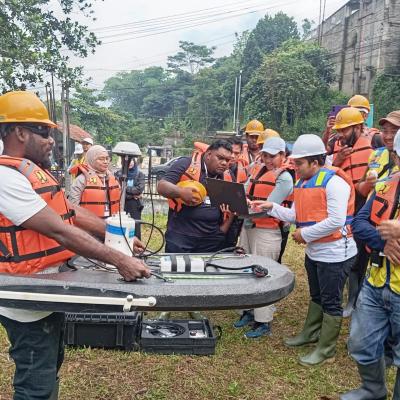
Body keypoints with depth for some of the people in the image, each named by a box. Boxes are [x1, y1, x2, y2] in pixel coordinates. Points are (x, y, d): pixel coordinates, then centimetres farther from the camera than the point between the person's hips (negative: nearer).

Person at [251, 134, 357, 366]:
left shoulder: (334, 181, -22)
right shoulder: (303, 183, 7)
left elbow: (336, 221, -28)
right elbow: (295, 215, 7)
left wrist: (305, 234, -20)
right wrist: (271, 207, -6)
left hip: (334, 253, -9)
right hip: (314, 251, 9)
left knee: (331, 302, 4)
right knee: (316, 297, 24)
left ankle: (326, 350, 18)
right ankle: (311, 333, 41)